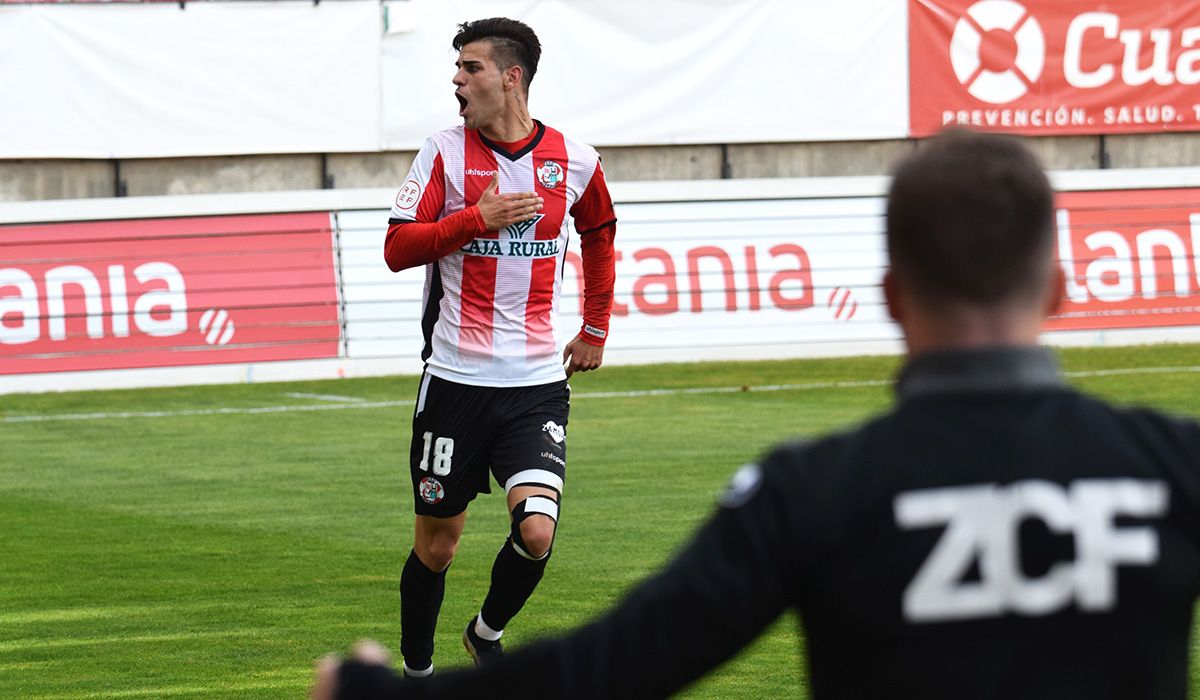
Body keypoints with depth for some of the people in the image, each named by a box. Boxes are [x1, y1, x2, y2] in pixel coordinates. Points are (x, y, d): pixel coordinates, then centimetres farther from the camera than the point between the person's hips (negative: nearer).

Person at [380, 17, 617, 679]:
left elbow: (599, 233, 23)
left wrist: (595, 329, 24)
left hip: (537, 383, 1)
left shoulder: (574, 160, 2)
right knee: (436, 543, 6)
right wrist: (477, 219, -17)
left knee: (536, 531, -15)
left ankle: (487, 634, 14)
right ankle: (416, 669, 28)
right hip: (456, 378, 0)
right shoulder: (444, 152, -1)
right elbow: (397, 248, -6)